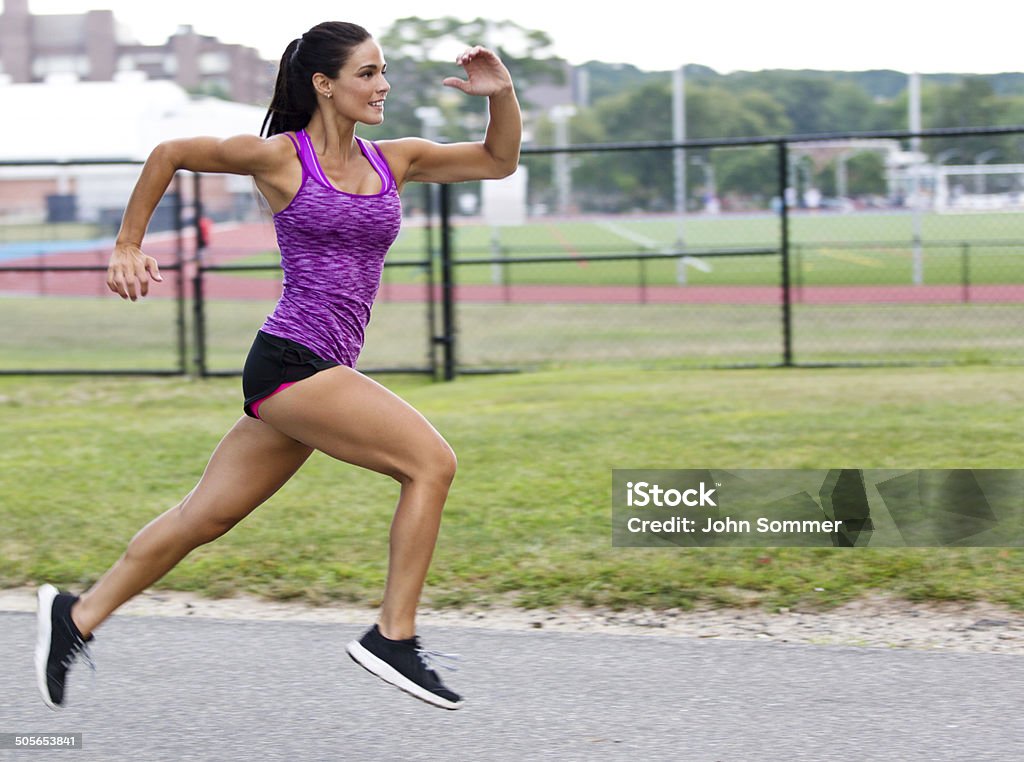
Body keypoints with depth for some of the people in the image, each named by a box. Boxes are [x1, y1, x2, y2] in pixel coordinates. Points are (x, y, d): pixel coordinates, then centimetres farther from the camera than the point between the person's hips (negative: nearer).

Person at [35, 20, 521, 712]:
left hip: (324, 374, 7)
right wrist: (128, 248, 11)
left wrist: (502, 94, 1)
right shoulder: (278, 157, -3)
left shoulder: (394, 160, 12)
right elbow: (169, 154, 10)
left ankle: (77, 616, 22)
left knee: (207, 516, 11)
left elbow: (499, 161, 18)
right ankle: (394, 637, -12)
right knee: (431, 461, -17)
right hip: (290, 362, -7)